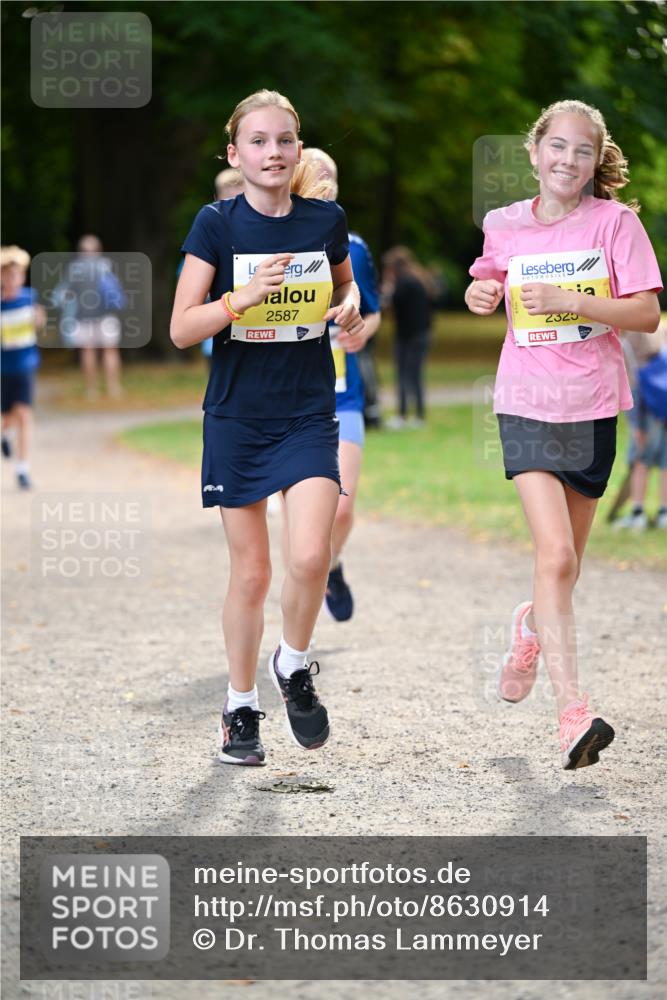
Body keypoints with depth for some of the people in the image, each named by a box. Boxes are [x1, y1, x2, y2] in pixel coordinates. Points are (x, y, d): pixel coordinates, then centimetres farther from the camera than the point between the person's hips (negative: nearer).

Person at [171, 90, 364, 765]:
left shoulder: (326, 220, 1)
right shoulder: (217, 224, -6)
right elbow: (181, 329, -9)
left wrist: (352, 307, -1)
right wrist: (242, 298, -24)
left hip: (308, 413, 1)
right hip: (237, 417, -1)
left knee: (311, 556, -16)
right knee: (250, 571, 5)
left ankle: (294, 665, 12)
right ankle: (240, 708, 22)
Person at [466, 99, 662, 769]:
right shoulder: (505, 227, 3)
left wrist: (567, 301, -19)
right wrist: (481, 293, 1)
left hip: (592, 407, 1)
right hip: (526, 406, -1)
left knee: (566, 560, 14)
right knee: (555, 554, -16)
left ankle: (533, 625, 50)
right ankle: (573, 715, -20)